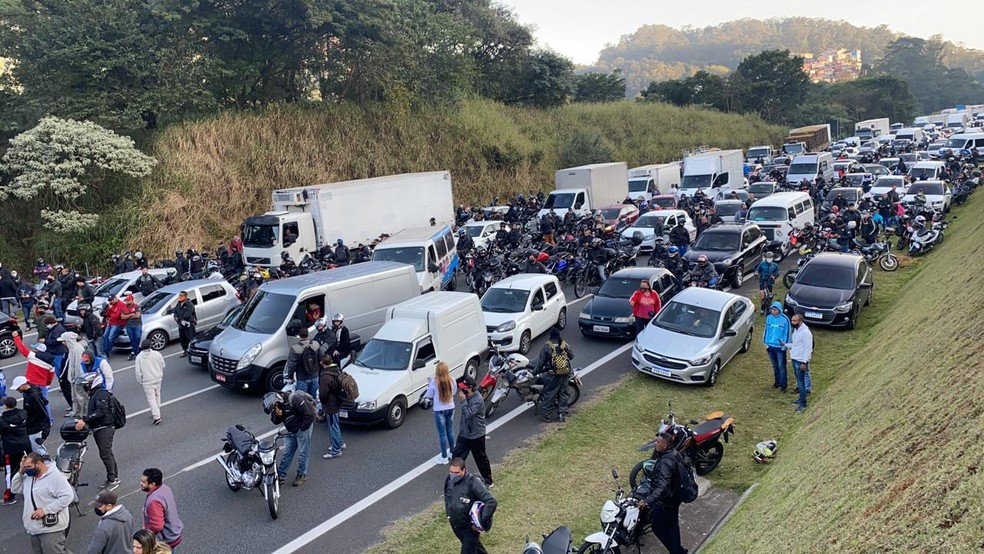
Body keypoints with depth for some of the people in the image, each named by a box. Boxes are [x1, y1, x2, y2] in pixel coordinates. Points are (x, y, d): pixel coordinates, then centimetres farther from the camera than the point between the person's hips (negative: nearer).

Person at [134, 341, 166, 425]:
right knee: (157, 396, 20)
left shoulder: (139, 357, -11)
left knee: (151, 399, -2)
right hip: (158, 379, 3)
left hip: (147, 381, -3)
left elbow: (137, 371, -9)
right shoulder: (157, 354, -6)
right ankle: (156, 413, 32)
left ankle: (156, 417, -10)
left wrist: (140, 381, 4)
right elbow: (162, 365, 3)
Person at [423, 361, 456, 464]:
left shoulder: (434, 382, -19)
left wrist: (429, 384, 6)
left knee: (442, 433, 5)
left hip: (439, 410, -4)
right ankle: (452, 453, 34)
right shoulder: (452, 381, -9)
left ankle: (444, 457, 12)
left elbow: (429, 395, -8)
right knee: (450, 431, 20)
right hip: (450, 408, 4)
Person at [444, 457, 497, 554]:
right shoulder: (448, 480, -8)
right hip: (455, 526, 6)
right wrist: (448, 514, 11)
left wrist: (481, 521, -29)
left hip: (470, 527, -6)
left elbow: (492, 502, -30)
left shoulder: (473, 482, -27)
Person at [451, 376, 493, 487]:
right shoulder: (467, 397, -1)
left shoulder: (478, 400, -27)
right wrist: (461, 427, 18)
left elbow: (468, 414, -35)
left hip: (476, 436, -8)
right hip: (464, 433, 8)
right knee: (456, 455, 12)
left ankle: (488, 481, 26)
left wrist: (463, 400, -30)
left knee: (481, 459, 8)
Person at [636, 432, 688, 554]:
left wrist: (648, 500, -56)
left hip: (664, 501, -9)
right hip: (674, 498, 9)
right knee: (672, 525, 23)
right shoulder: (674, 454, -4)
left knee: (658, 528, 10)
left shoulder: (665, 462, -33)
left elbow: (662, 485, -45)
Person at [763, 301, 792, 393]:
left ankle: (783, 384, 10)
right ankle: (777, 381, 30)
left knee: (781, 366, 1)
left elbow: (787, 333, -8)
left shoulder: (785, 319, -13)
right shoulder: (769, 318, -1)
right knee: (775, 366, 17)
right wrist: (766, 342, 5)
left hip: (780, 347, -4)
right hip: (770, 346, 4)